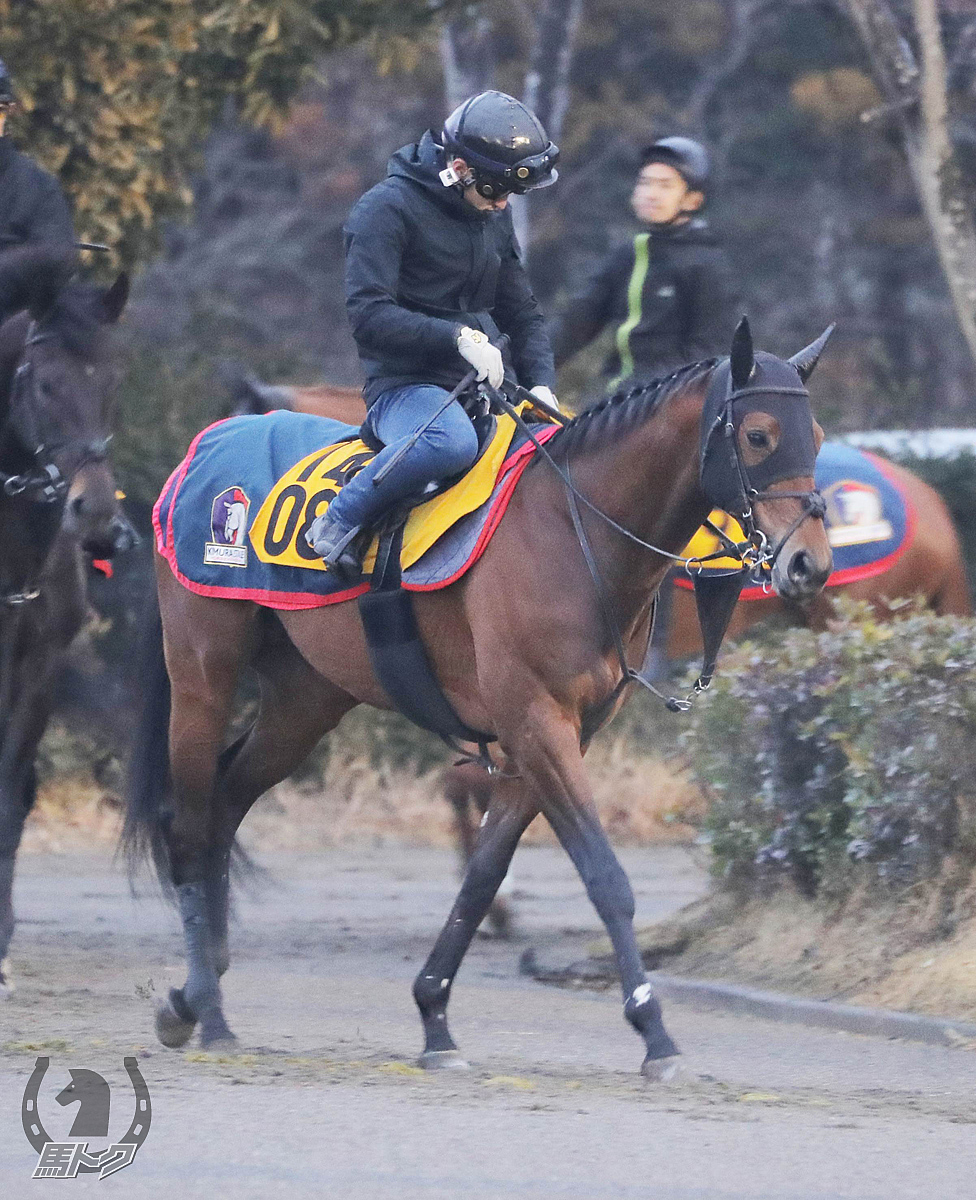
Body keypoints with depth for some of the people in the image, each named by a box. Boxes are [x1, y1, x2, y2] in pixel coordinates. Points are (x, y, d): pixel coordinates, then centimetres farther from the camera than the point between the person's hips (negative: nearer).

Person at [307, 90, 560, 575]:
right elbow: (368, 316, -18)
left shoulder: (494, 218, 15)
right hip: (404, 385, -8)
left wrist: (540, 382, 1)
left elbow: (522, 313, 20)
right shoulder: (389, 208, -9)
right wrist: (458, 336, -26)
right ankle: (339, 524, -23)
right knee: (453, 441, -39)